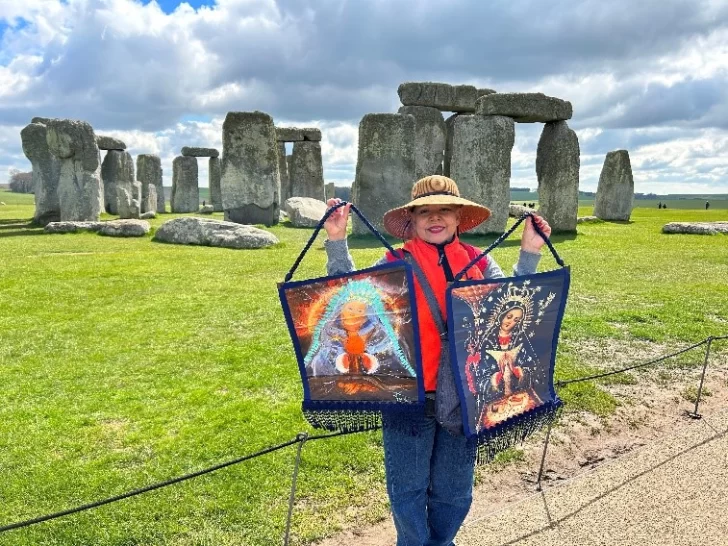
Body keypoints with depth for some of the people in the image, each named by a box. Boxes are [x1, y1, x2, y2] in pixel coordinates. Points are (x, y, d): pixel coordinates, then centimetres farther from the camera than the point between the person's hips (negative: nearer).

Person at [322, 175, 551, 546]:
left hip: (463, 394, 3)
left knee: (454, 491, 20)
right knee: (407, 490, 13)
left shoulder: (479, 263, 1)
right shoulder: (395, 264, -7)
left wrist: (529, 253, -5)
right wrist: (337, 241, -18)